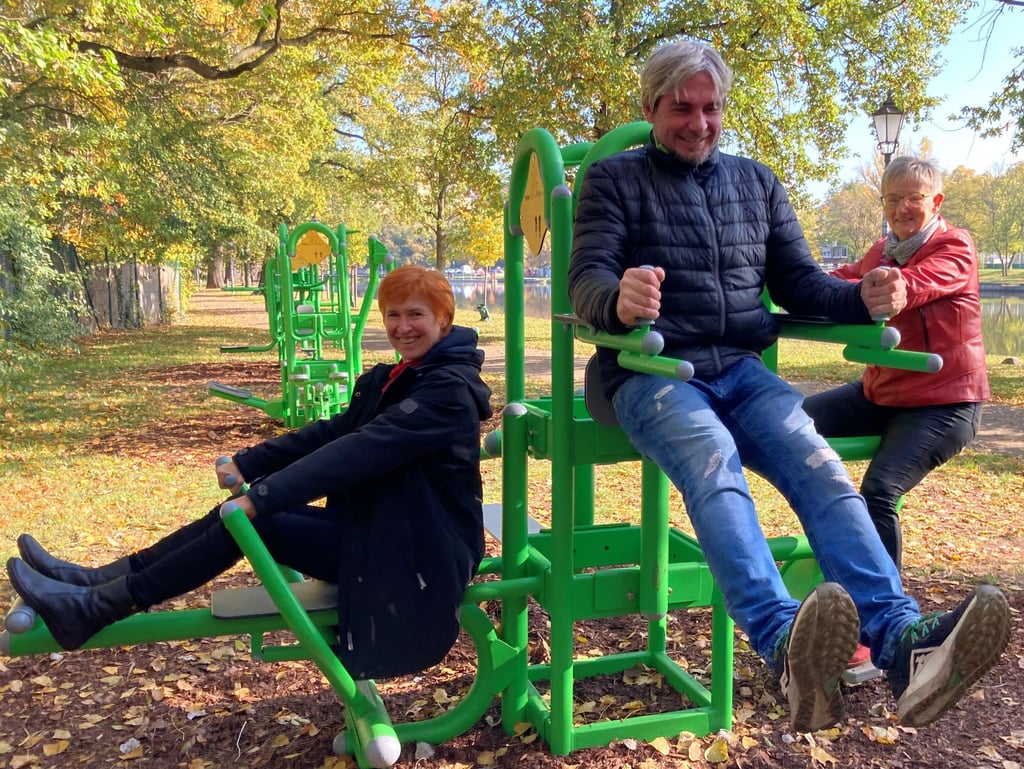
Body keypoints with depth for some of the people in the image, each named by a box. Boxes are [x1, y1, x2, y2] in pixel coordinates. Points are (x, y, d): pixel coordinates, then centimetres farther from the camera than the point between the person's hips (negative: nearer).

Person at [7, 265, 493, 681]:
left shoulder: (450, 388, -19)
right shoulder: (393, 380, 11)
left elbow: (362, 448, -29)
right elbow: (332, 432, 8)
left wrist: (261, 497, -31)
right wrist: (247, 464, -3)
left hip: (415, 553, -8)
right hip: (376, 528, 8)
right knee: (236, 515, 0)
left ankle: (91, 610, -8)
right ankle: (94, 583, 5)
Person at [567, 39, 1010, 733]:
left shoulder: (758, 183, 20)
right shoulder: (614, 179, 8)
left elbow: (798, 282, 16)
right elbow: (586, 278, -7)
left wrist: (863, 298, -8)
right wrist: (620, 299, -34)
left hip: (741, 369, 4)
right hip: (650, 372, -3)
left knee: (817, 462, -26)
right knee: (714, 461, -35)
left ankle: (901, 641, -41)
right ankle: (786, 644, -53)